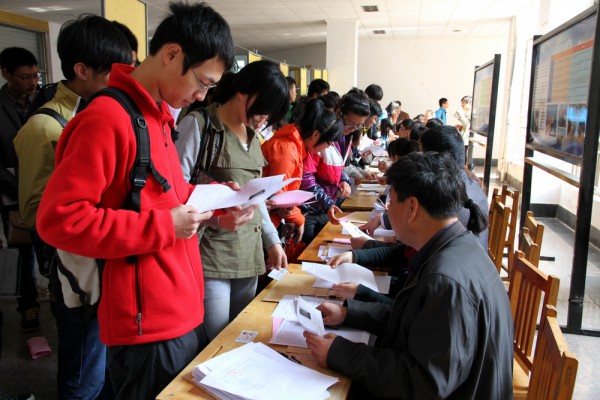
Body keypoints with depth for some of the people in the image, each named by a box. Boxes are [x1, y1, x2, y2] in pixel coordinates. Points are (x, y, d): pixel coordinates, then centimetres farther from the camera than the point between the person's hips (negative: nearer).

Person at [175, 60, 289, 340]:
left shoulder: (252, 137, 17)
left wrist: (272, 240, 13)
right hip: (209, 256, -7)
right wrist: (215, 217, -27)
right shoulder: (198, 125, -7)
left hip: (249, 254, 7)